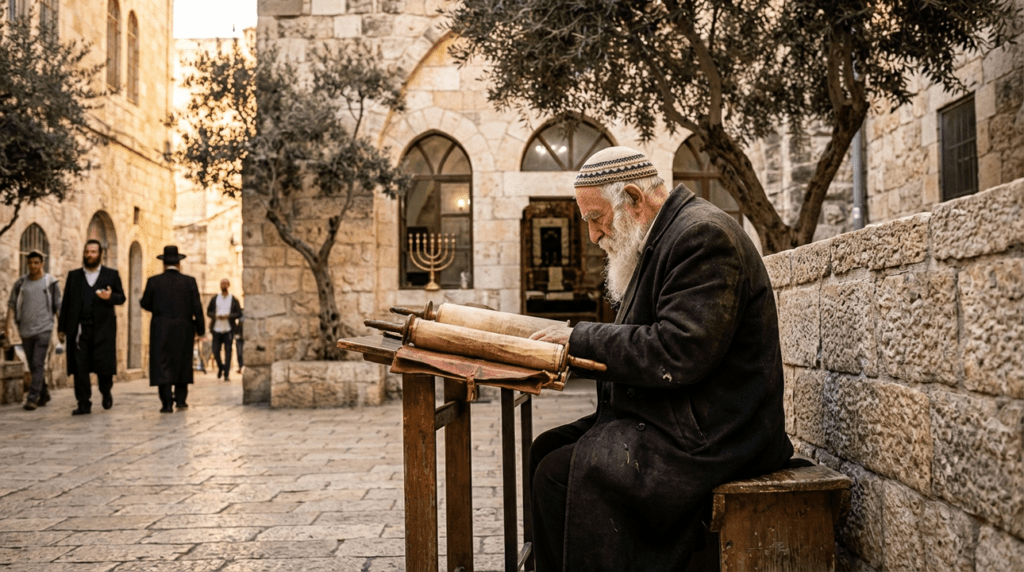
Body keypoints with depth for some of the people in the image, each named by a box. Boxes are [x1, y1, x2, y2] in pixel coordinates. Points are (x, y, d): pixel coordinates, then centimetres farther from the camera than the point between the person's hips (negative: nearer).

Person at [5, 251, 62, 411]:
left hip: (44, 329, -3)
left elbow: (58, 307, 3)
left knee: (38, 364, -11)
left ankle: (32, 398, -11)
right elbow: (12, 304, 5)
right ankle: (44, 393, 26)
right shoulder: (20, 283, 5)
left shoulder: (51, 283, 0)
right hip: (25, 330, 3)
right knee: (33, 366, 11)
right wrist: (7, 326, -5)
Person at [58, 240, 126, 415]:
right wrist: (61, 328, 7)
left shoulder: (111, 274, 10)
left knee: (103, 364, -3)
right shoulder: (73, 275, 14)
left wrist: (110, 297, -15)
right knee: (80, 367, -2)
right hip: (78, 328, 2)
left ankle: (106, 391, 25)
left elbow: (121, 297, 8)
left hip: (103, 328, -2)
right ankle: (84, 404, 5)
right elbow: (66, 302, 12)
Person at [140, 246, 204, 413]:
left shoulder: (154, 281, -3)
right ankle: (181, 399, 20)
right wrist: (200, 329, 5)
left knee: (162, 366, 1)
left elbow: (146, 304, 3)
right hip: (184, 331, 1)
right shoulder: (189, 281, -2)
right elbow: (197, 308, -3)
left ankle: (167, 403, -6)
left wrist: (145, 299, 26)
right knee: (182, 364, 16)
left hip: (161, 331, -1)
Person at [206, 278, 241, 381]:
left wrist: (228, 316, -14)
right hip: (216, 329, 2)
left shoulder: (234, 300, 4)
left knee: (228, 352, -4)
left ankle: (226, 374, -1)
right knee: (216, 351, 2)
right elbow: (208, 311, 11)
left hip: (228, 330, -2)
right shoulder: (214, 299, 9)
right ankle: (220, 367, 29)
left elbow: (239, 314, 2)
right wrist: (215, 316, -9)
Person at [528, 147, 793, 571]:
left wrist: (583, 337, -15)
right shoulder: (663, 236, 14)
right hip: (672, 415, 10)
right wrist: (576, 350, 3)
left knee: (560, 474, -17)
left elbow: (676, 355, -26)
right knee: (546, 449, 9)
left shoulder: (704, 235, -18)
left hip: (710, 435, -10)